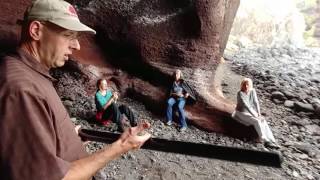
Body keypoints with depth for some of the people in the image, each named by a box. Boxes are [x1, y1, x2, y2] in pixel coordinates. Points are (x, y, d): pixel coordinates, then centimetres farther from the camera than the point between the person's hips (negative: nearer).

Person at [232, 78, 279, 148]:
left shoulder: (253, 91, -1)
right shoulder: (240, 93, -20)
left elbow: (256, 102, -1)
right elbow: (245, 105, -24)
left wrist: (258, 113, -11)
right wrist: (254, 114, -25)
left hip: (251, 111, 6)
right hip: (242, 113, -6)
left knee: (263, 121, -17)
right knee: (257, 121, -26)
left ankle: (271, 141, -21)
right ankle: (265, 140, -20)